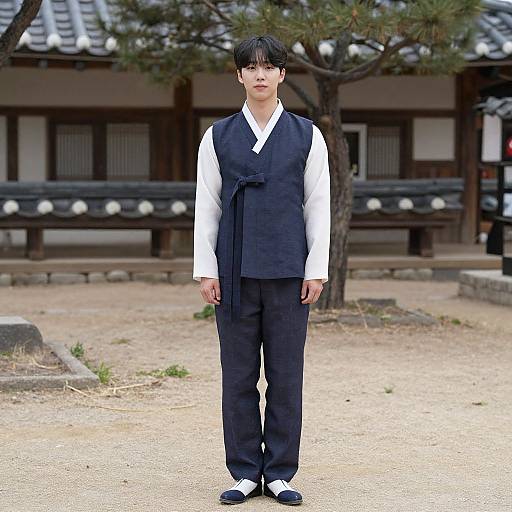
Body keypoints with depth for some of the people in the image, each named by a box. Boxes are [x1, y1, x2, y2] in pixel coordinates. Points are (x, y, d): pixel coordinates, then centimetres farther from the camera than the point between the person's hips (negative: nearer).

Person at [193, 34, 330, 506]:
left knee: (286, 375, 3)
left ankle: (280, 472, 12)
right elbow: (206, 206, 6)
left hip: (289, 272, 0)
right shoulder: (218, 136, 8)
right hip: (235, 272, 0)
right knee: (238, 375, 4)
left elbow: (318, 205, 5)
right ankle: (245, 472, 13)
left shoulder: (307, 135, 7)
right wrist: (206, 270, 0)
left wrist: (316, 269, -1)